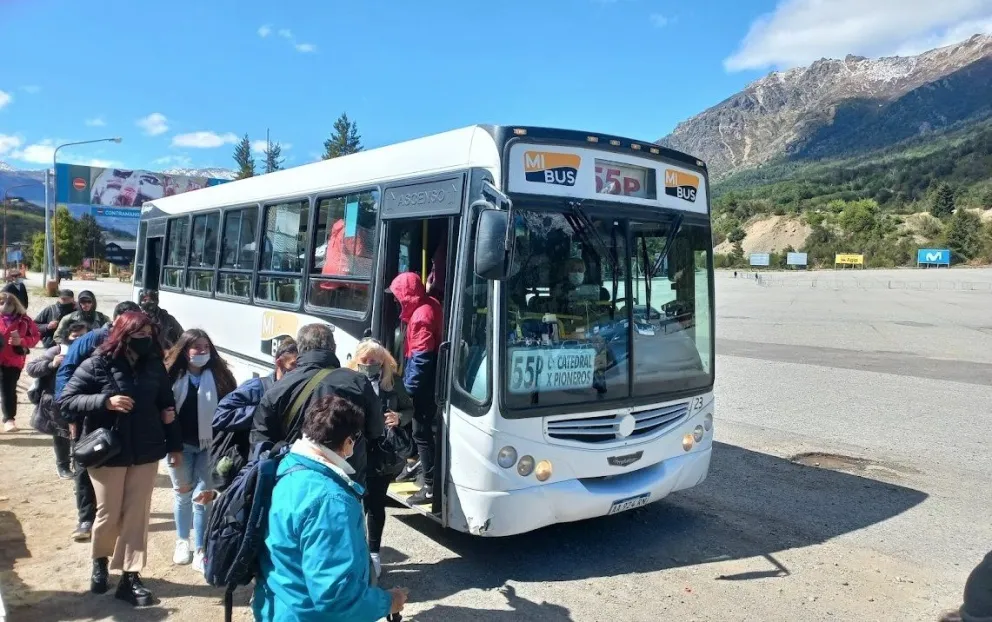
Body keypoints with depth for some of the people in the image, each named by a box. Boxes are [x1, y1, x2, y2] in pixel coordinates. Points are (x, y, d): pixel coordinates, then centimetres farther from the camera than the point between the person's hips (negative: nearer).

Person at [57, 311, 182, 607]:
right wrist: (105, 401, -25)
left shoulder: (154, 365, 2)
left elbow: (166, 405, 11)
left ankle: (130, 577, 15)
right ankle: (100, 561, 37)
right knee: (108, 514, 8)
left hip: (146, 452, 3)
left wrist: (174, 444, 12)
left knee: (137, 515, 5)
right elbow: (65, 401, -10)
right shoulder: (97, 364, -9)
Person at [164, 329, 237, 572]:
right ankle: (182, 542, 33)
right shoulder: (173, 376, -6)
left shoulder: (218, 376, -6)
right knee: (183, 494, 14)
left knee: (202, 497, 2)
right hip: (180, 445, 1)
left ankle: (199, 550, 14)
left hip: (208, 446, -1)